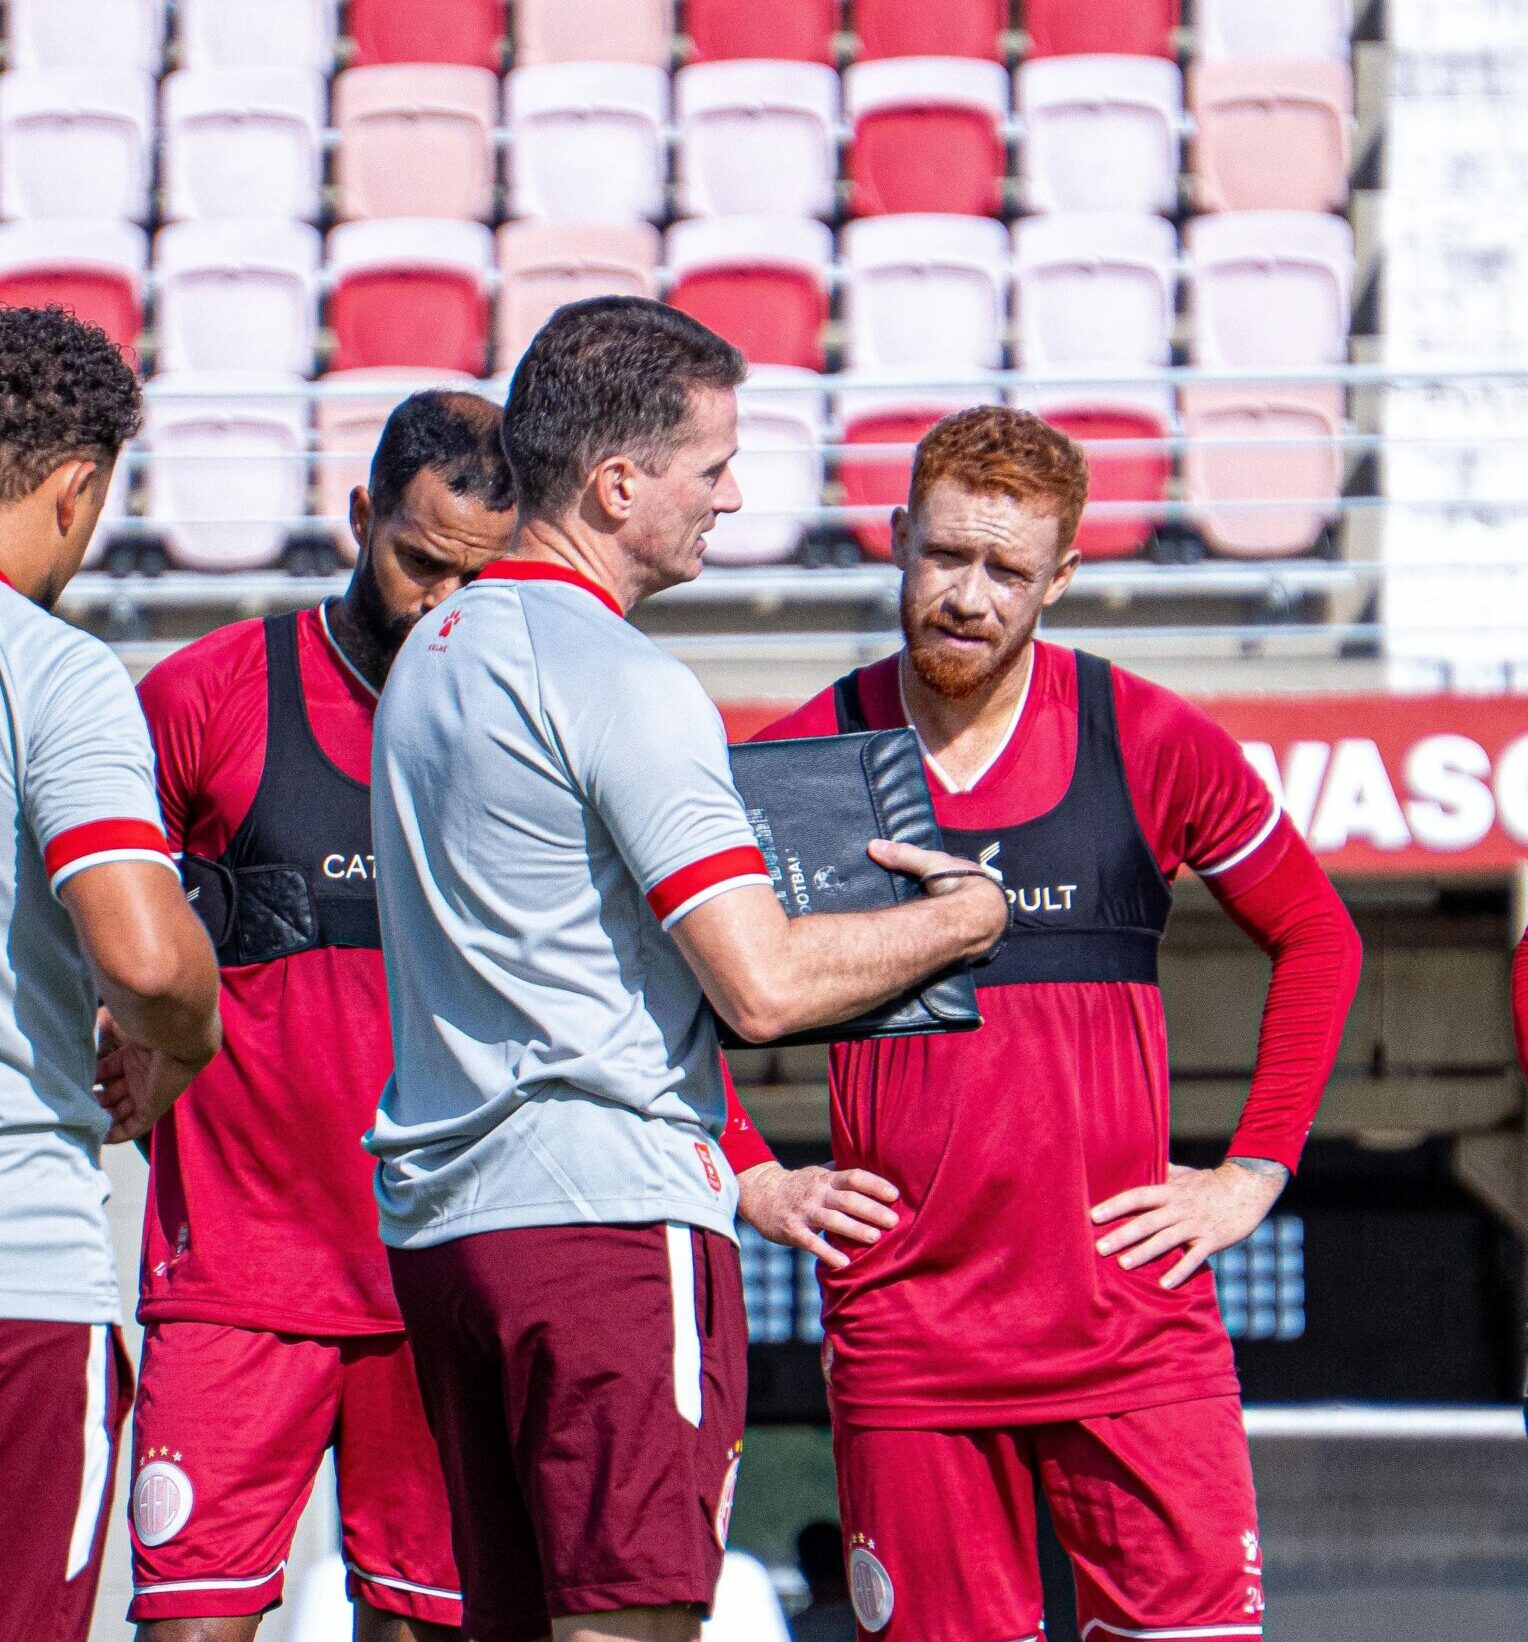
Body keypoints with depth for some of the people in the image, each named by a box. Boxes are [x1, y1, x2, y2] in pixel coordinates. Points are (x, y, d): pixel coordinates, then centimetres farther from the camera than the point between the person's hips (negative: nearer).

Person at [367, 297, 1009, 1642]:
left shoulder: (431, 656, 17)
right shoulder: (621, 680, -12)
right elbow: (763, 986, -17)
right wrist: (959, 920, 0)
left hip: (439, 1218, 9)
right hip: (609, 1212, -9)